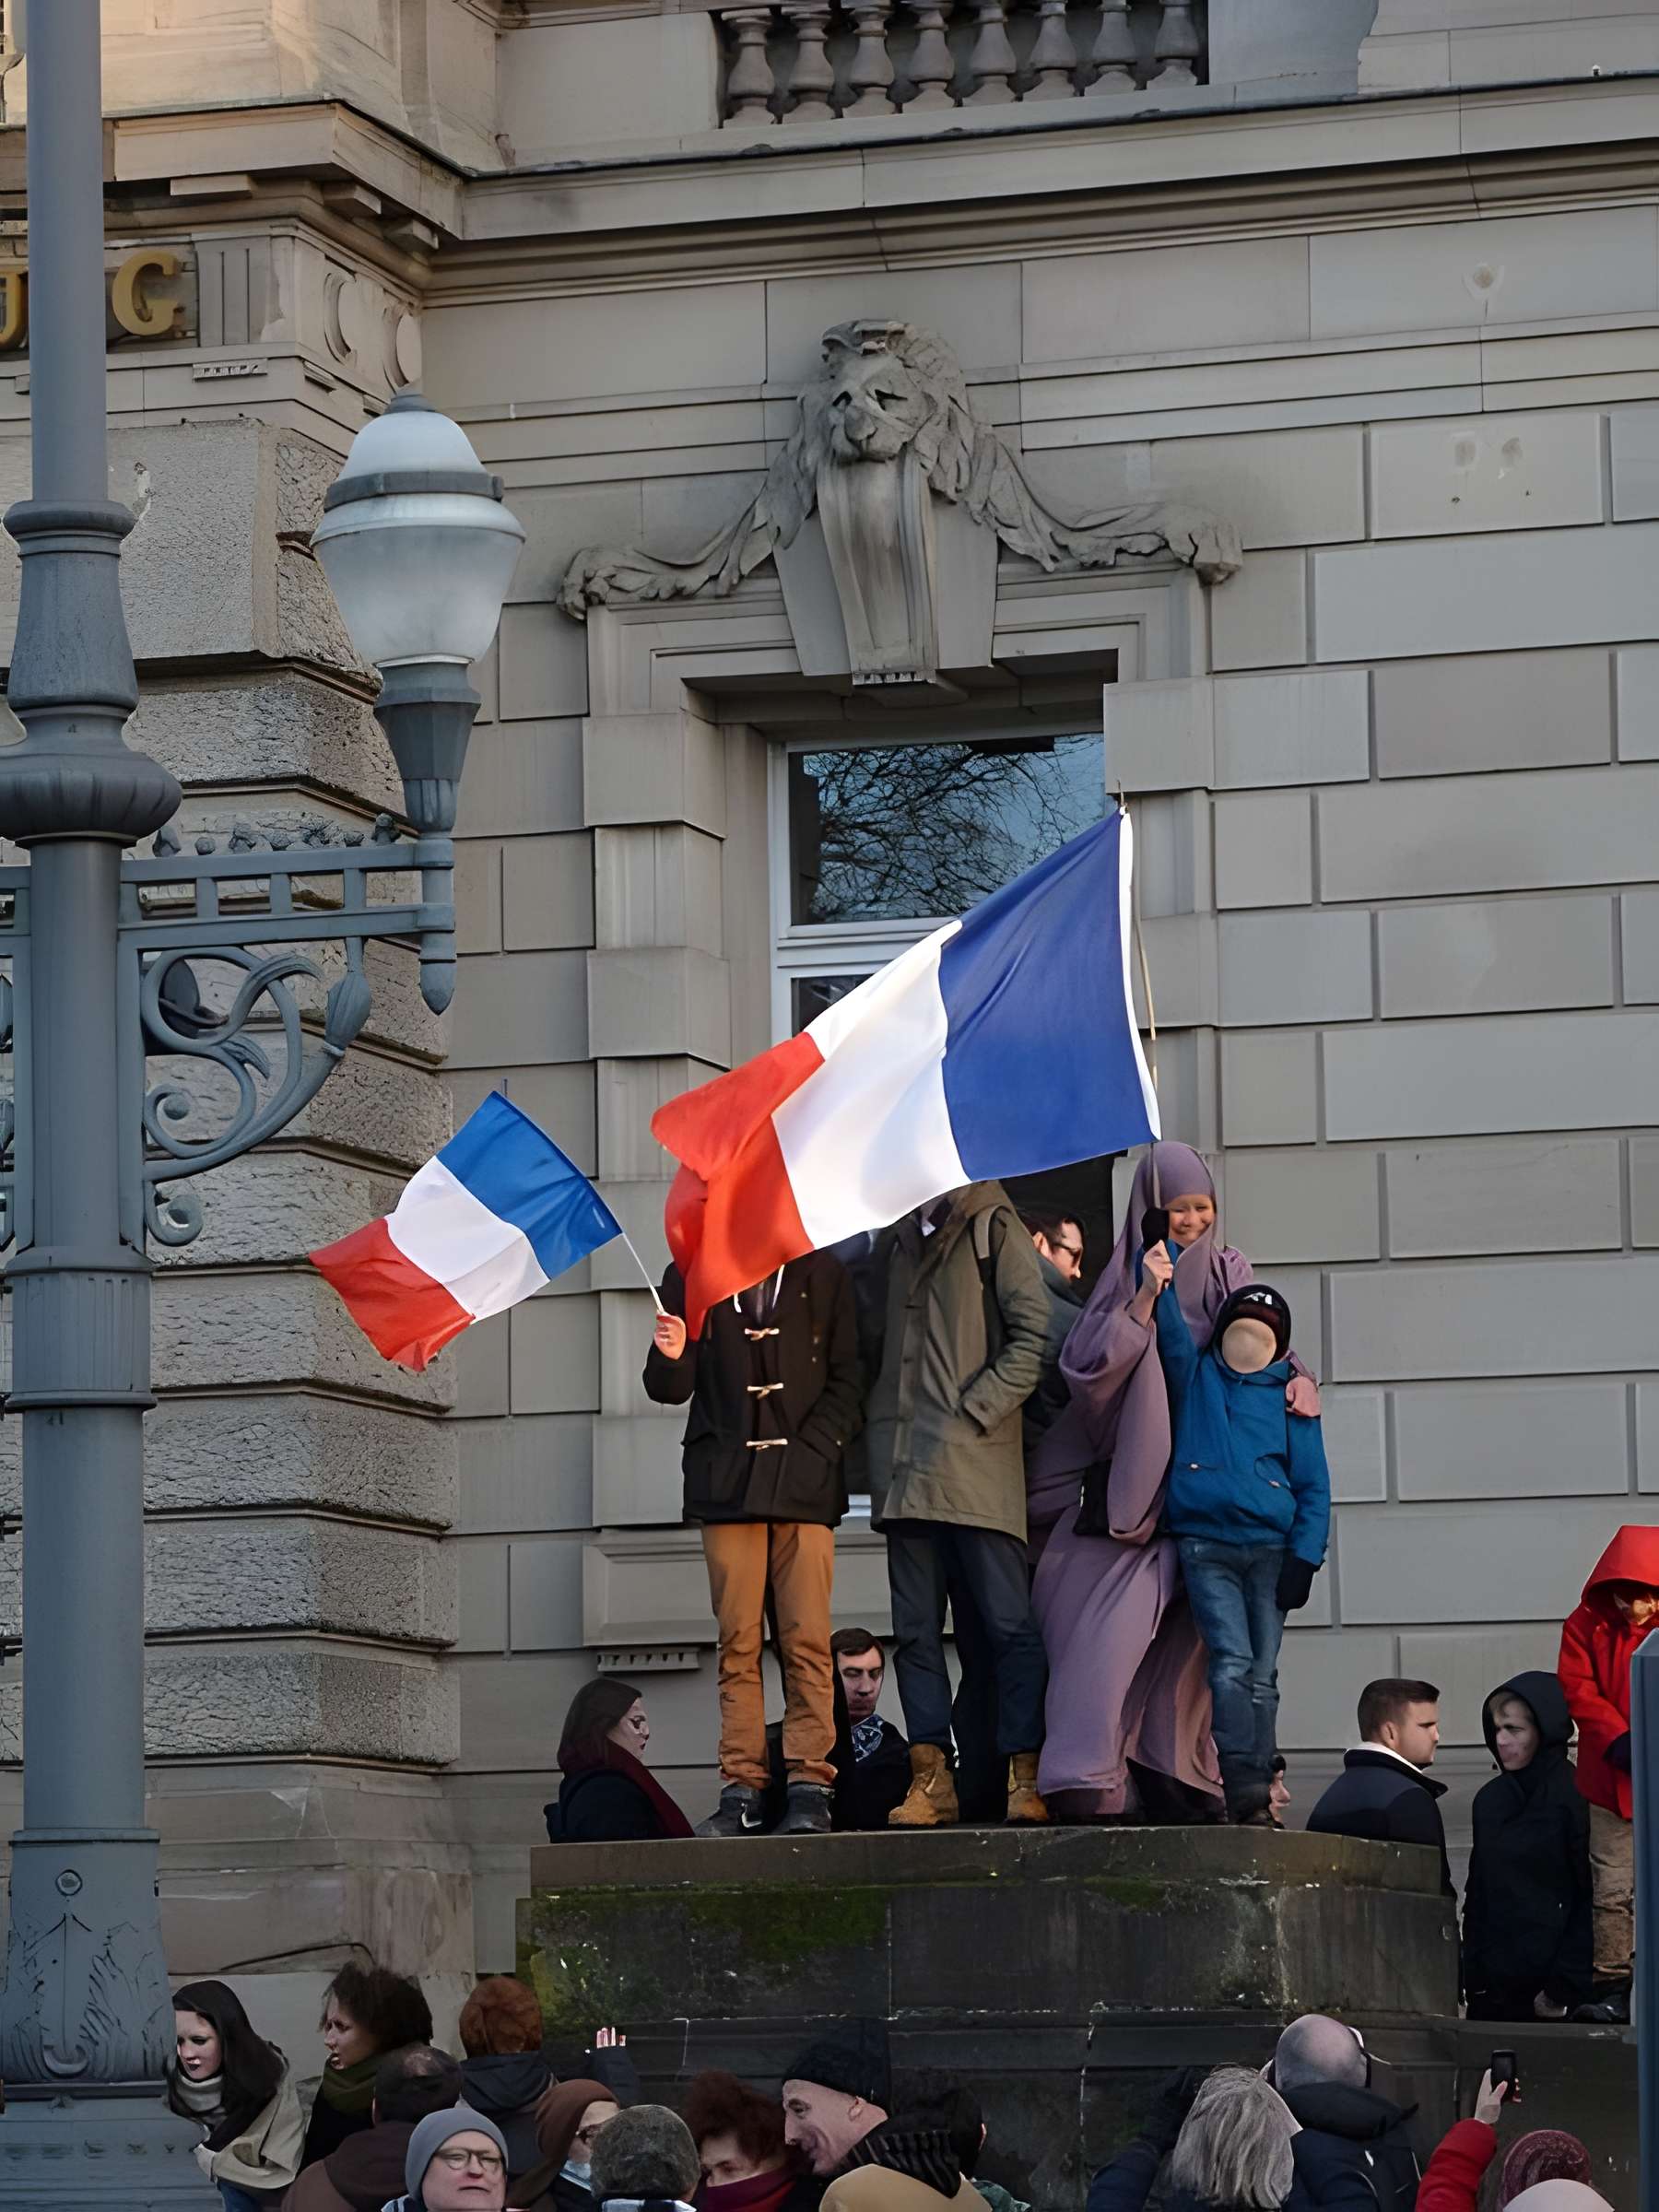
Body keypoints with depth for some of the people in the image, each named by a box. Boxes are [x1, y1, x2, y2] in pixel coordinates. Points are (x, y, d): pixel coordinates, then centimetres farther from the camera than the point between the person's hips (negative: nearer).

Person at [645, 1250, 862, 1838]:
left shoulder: (823, 1275, 10)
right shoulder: (690, 1278, 12)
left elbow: (847, 1382, 8)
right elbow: (671, 1389, 9)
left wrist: (812, 1452, -5)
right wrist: (671, 1358, -14)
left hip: (803, 1486, -1)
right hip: (727, 1485, 1)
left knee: (806, 1640, -7)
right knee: (737, 1643, -3)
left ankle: (809, 1789, -7)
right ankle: (741, 1791, -2)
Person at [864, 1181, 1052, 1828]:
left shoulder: (993, 1227, 1)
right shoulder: (899, 1237, 20)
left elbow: (1034, 1336, -7)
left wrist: (973, 1414, -12)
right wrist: (880, 1444, 12)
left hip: (975, 1464, -6)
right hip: (906, 1470, 6)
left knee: (1004, 1623, -7)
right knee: (915, 1629, 3)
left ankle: (1024, 1776, -7)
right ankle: (931, 1778, 3)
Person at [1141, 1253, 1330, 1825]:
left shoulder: (1289, 1398, 14)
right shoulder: (1194, 1377, 15)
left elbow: (1314, 1488, 11)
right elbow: (1169, 1325, 5)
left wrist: (1304, 1559, 0)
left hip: (1271, 1549, 2)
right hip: (1206, 1548, -2)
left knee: (1261, 1678, 1)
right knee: (1232, 1664, -17)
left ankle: (1257, 1800, 2)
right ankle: (1244, 1791, -26)